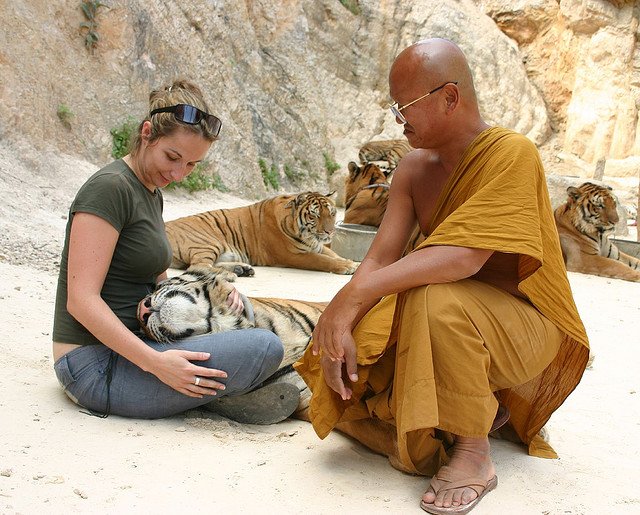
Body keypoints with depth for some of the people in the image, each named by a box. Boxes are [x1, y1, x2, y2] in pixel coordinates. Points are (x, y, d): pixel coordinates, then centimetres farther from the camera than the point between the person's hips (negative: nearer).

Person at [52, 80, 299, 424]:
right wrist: (155, 362, -28)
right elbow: (82, 299, -22)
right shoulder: (110, 187, -16)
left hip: (126, 345, 10)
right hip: (95, 366, -10)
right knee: (266, 347, -24)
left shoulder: (151, 193, 13)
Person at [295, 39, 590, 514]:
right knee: (344, 371, -7)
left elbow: (464, 257, -33)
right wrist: (342, 321, -23)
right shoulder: (415, 168, 1)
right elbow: (380, 259, -6)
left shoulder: (511, 153, -21)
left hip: (526, 322, -7)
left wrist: (354, 295, -38)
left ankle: (474, 452, -16)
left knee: (435, 300, -37)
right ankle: (481, 407, 9)